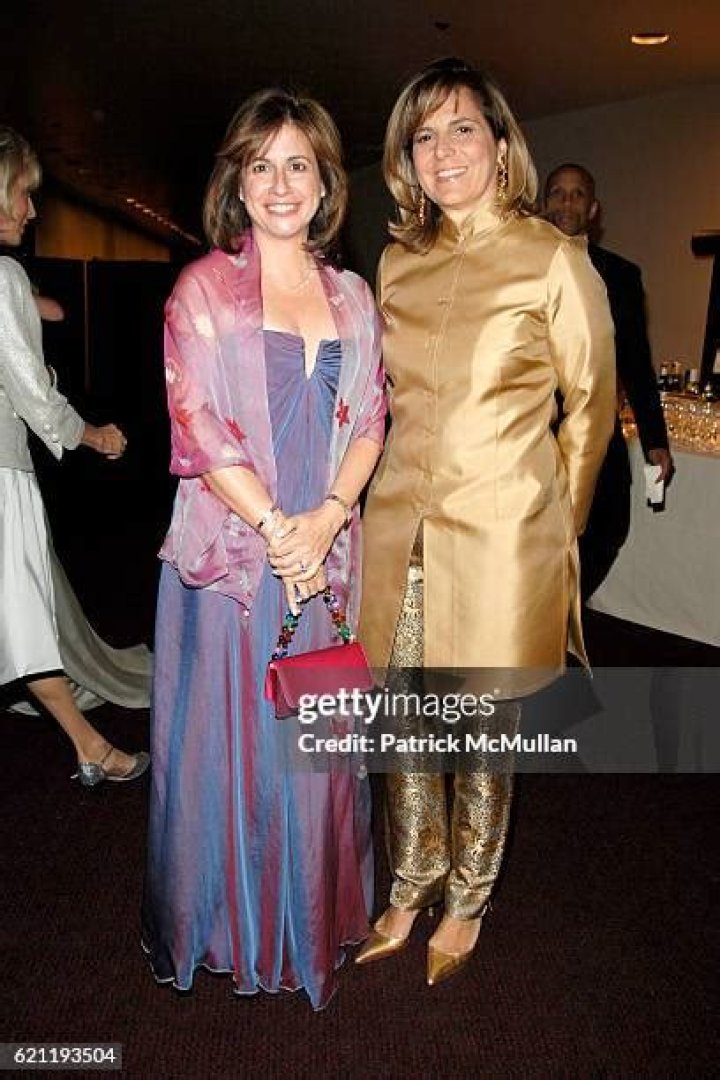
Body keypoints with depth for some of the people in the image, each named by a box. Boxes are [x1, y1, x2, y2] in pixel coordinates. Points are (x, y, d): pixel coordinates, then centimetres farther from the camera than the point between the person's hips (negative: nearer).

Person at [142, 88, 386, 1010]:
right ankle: (223, 925, 31)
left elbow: (369, 421, 6)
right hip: (229, 548, -3)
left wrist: (327, 518, -11)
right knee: (227, 738, 7)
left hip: (327, 553, 4)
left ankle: (312, 919, 35)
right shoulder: (203, 288, -1)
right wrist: (278, 528, -14)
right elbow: (197, 429, -9)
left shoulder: (352, 297, 11)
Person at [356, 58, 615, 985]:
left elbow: (592, 400, 2)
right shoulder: (399, 261, 9)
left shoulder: (554, 259, -5)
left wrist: (555, 521, 5)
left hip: (500, 533, -4)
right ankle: (412, 887, 36)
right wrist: (406, 486, 16)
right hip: (402, 525, 5)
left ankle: (467, 903, 33)